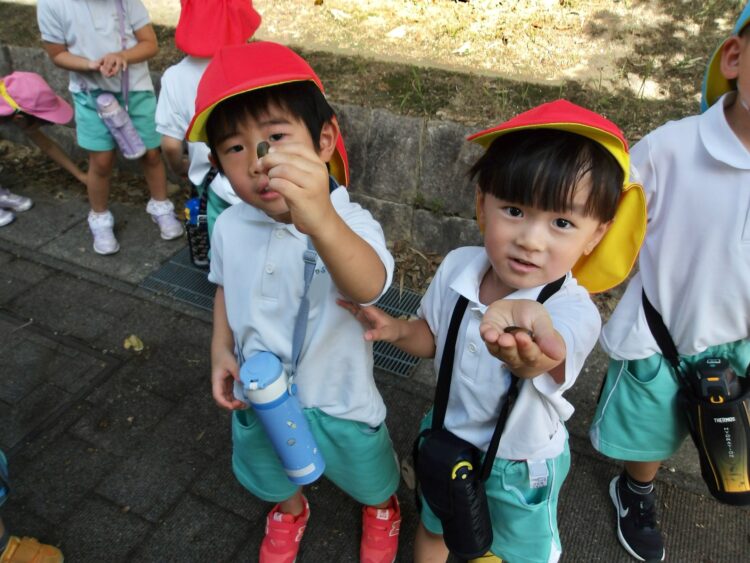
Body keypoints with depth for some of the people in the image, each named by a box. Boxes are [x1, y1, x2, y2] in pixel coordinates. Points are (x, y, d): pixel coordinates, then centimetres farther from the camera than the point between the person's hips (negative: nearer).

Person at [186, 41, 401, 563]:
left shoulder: (349, 222, -31)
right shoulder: (230, 227, -14)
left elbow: (369, 286, -54)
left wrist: (320, 221, -73)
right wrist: (221, 351, -7)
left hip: (338, 399, -3)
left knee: (369, 477, 26)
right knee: (274, 475, 32)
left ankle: (382, 510, 62)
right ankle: (290, 512, 66)